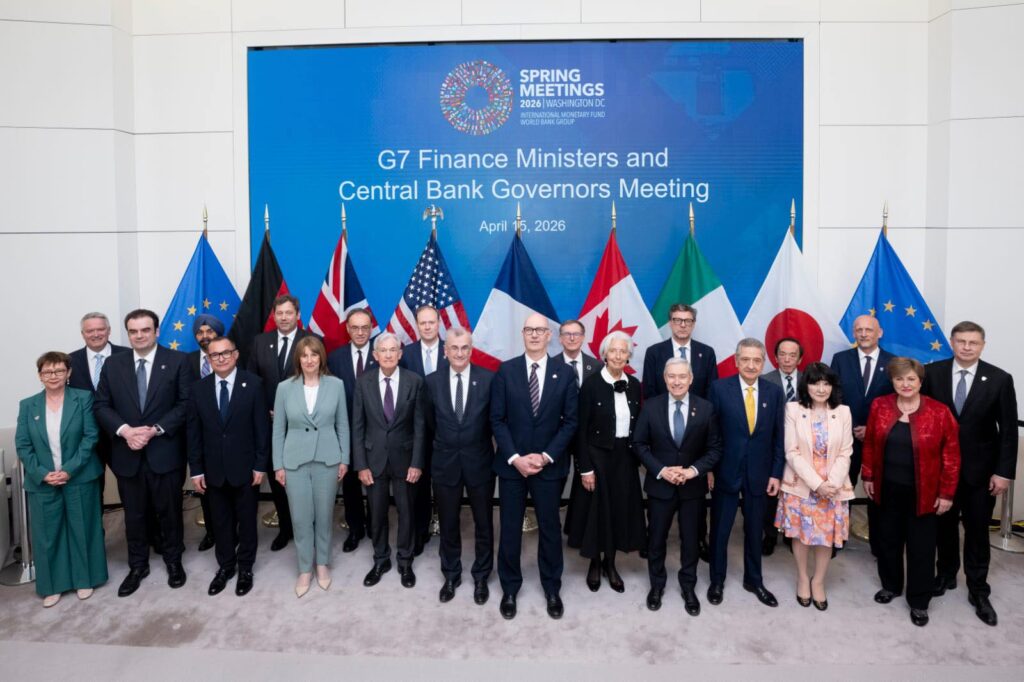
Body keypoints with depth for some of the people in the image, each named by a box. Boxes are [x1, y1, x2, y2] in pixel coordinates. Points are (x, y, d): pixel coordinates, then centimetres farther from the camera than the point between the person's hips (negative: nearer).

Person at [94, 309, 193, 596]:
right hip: (127, 453, 3)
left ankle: (173, 560, 29)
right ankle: (137, 565, 30)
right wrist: (124, 430, -14)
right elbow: (101, 405, 3)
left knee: (169, 511, 11)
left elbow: (186, 404, -7)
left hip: (165, 451, -2)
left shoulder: (177, 361, -4)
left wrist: (155, 430, -17)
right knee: (133, 514, 14)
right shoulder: (113, 364, 5)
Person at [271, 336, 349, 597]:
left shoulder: (336, 385, -3)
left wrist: (344, 458, 1)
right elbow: (278, 429, 2)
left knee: (324, 515, 11)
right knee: (301, 518, 7)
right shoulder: (285, 388, -2)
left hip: (327, 459, 0)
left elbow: (342, 425, 3)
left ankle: (322, 564, 30)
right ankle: (305, 569, 23)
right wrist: (278, 465, 0)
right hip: (295, 461, 0)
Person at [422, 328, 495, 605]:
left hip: (480, 462, -1)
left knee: (483, 523, 12)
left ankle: (481, 576, 30)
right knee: (448, 524, 14)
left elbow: (495, 420, 2)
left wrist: (478, 443, 8)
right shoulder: (432, 381, -4)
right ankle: (451, 575, 33)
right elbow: (431, 422, 10)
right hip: (445, 463, 1)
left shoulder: (488, 379, -9)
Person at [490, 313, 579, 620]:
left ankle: (552, 589, 30)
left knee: (550, 528, 11)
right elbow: (497, 419, -4)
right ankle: (509, 589, 27)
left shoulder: (564, 375, -1)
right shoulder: (505, 371, -2)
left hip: (549, 465, 0)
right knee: (510, 529, 9)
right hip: (511, 464, 0)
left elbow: (570, 421, -2)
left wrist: (545, 456, -12)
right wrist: (515, 458, -13)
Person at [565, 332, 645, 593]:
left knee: (620, 510, 11)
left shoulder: (634, 385, 2)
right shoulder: (591, 383, -11)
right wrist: (585, 468, -13)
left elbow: (638, 426, 8)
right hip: (597, 455, -4)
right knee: (596, 509, 6)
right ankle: (595, 563, 26)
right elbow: (581, 429, -11)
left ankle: (610, 563, 29)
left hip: (625, 457, 4)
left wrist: (637, 459, 6)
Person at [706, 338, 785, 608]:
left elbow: (778, 437, 2)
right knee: (720, 529, 11)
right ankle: (717, 580, 28)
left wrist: (776, 473, -1)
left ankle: (753, 580, 34)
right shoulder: (719, 388, -8)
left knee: (755, 530, 16)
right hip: (726, 471, -2)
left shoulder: (774, 392, -1)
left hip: (759, 473, 2)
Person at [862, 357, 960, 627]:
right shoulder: (880, 406, -4)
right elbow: (870, 444, 6)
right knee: (889, 539, 17)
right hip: (888, 489, 3)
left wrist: (947, 493, -7)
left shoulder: (939, 412, -11)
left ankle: (919, 601, 24)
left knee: (921, 546, 8)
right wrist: (868, 476, 6)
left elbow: (951, 455, -7)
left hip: (923, 492, -2)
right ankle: (890, 585, 38)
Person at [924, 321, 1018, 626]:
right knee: (945, 525, 15)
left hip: (980, 470, -1)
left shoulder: (999, 379, -8)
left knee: (977, 531, 8)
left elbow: (1008, 430, -6)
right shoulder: (932, 372, -6)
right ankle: (946, 575, 33)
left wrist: (1003, 472, -9)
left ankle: (978, 590, 22)